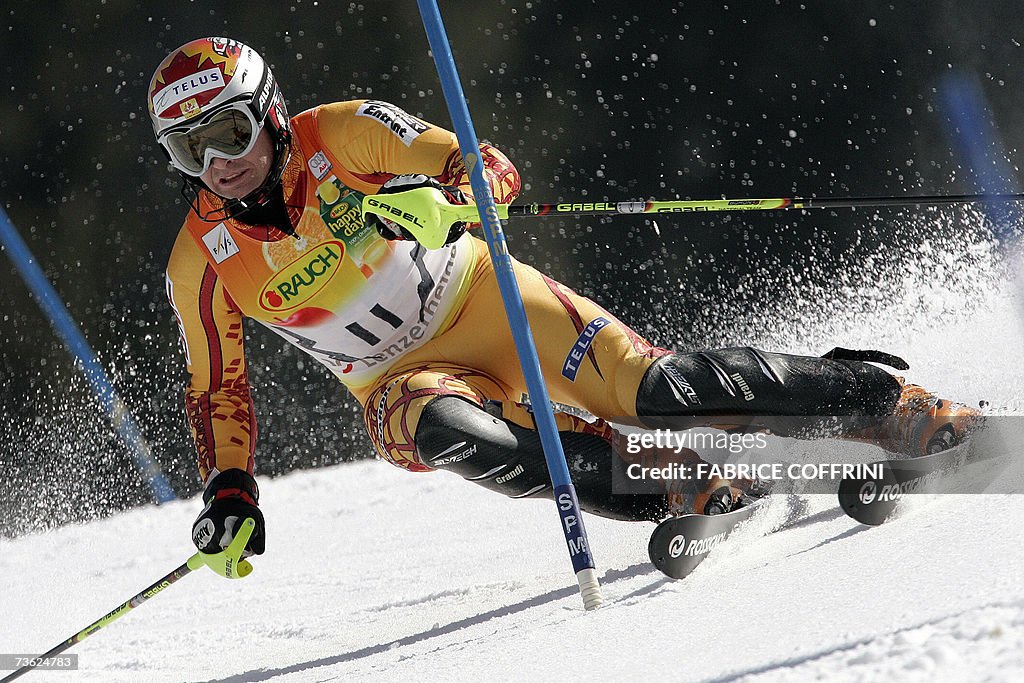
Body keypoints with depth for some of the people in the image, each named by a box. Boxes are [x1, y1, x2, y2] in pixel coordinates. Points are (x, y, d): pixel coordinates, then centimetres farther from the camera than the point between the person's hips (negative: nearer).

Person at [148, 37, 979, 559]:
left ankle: (885, 401, -8)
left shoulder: (342, 135, -13)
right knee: (451, 433, -34)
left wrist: (438, 200, -37)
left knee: (647, 389, -19)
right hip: (401, 382, 1)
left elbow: (490, 172, -15)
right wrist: (229, 494, -10)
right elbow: (218, 393, 4)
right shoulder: (203, 261, -6)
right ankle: (688, 490, -31)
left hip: (478, 297, -1)